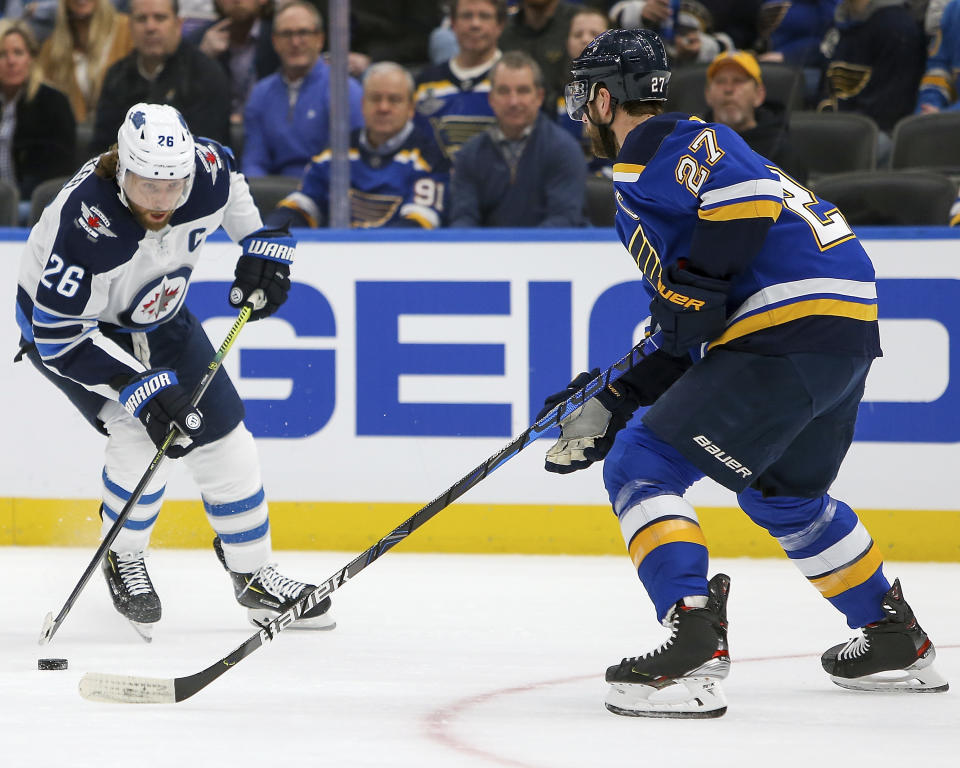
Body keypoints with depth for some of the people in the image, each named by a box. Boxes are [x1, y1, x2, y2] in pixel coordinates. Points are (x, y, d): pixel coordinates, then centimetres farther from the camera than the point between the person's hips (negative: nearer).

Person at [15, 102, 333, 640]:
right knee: (141, 437, -24)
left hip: (158, 319, 6)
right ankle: (123, 561, 2)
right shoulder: (83, 223, -40)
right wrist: (140, 388, -38)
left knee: (226, 440, 2)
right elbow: (59, 335, -34)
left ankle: (253, 575, 21)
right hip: (62, 322, -6)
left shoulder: (207, 170, -24)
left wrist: (263, 245, 0)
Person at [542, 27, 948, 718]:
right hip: (848, 332, 10)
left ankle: (694, 645, -23)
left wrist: (694, 288, -17)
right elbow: (687, 337, 28)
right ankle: (898, 643, 39)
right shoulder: (683, 149, 29)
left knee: (643, 466, -8)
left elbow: (749, 194, -23)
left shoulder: (655, 147, -2)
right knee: (784, 496, 31)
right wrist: (615, 404, 23)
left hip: (791, 333, -10)